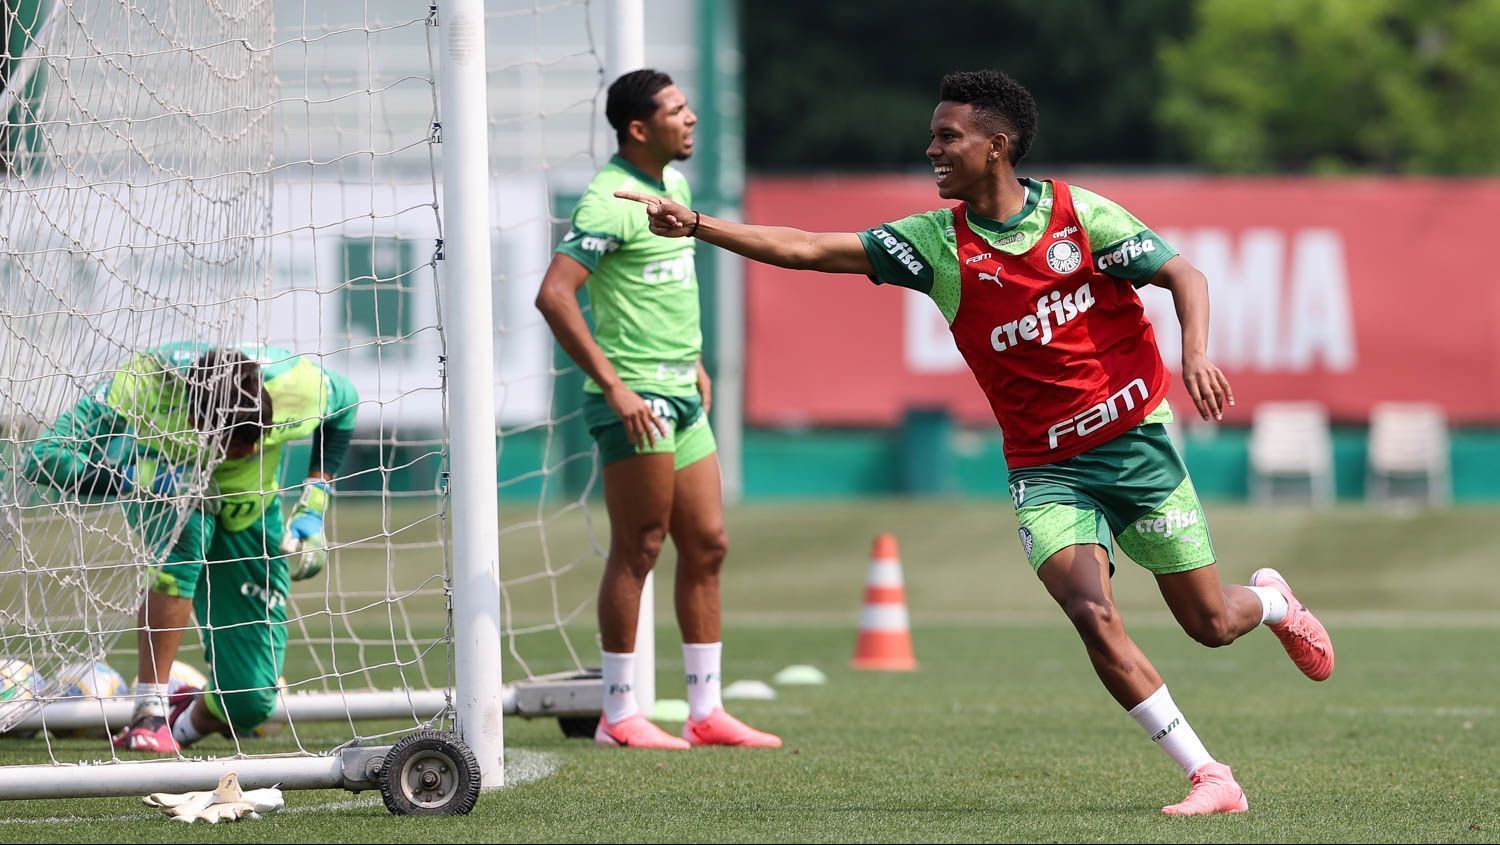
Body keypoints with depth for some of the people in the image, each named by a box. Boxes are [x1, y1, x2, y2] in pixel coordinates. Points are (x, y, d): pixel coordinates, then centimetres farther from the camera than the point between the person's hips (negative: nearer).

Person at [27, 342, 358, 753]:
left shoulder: (296, 387, -30)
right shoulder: (144, 383, -37)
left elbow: (343, 403, -5)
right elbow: (45, 457, -36)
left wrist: (312, 509, -9)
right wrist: (140, 480, -47)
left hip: (249, 514, 2)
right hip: (159, 493, -2)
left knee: (250, 701, -10)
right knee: (186, 528, -42)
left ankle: (187, 723, 28)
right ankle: (149, 713, -34)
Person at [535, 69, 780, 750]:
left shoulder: (674, 184, 14)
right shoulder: (611, 200, -15)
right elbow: (553, 295, -23)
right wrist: (612, 384, -23)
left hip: (681, 396, 9)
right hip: (635, 398, -9)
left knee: (707, 544, 9)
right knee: (638, 548, -5)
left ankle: (706, 711, 14)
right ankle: (619, 715, 1)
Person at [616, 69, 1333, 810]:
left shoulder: (1079, 215, -7)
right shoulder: (938, 242, -3)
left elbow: (1184, 275, -6)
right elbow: (808, 250, -6)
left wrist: (1196, 353, -25)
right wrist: (696, 225, -15)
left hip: (1136, 443, -1)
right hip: (1044, 467, 1)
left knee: (1209, 623, 7)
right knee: (1091, 613, -22)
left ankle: (1271, 599, 46)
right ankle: (1208, 778, -15)